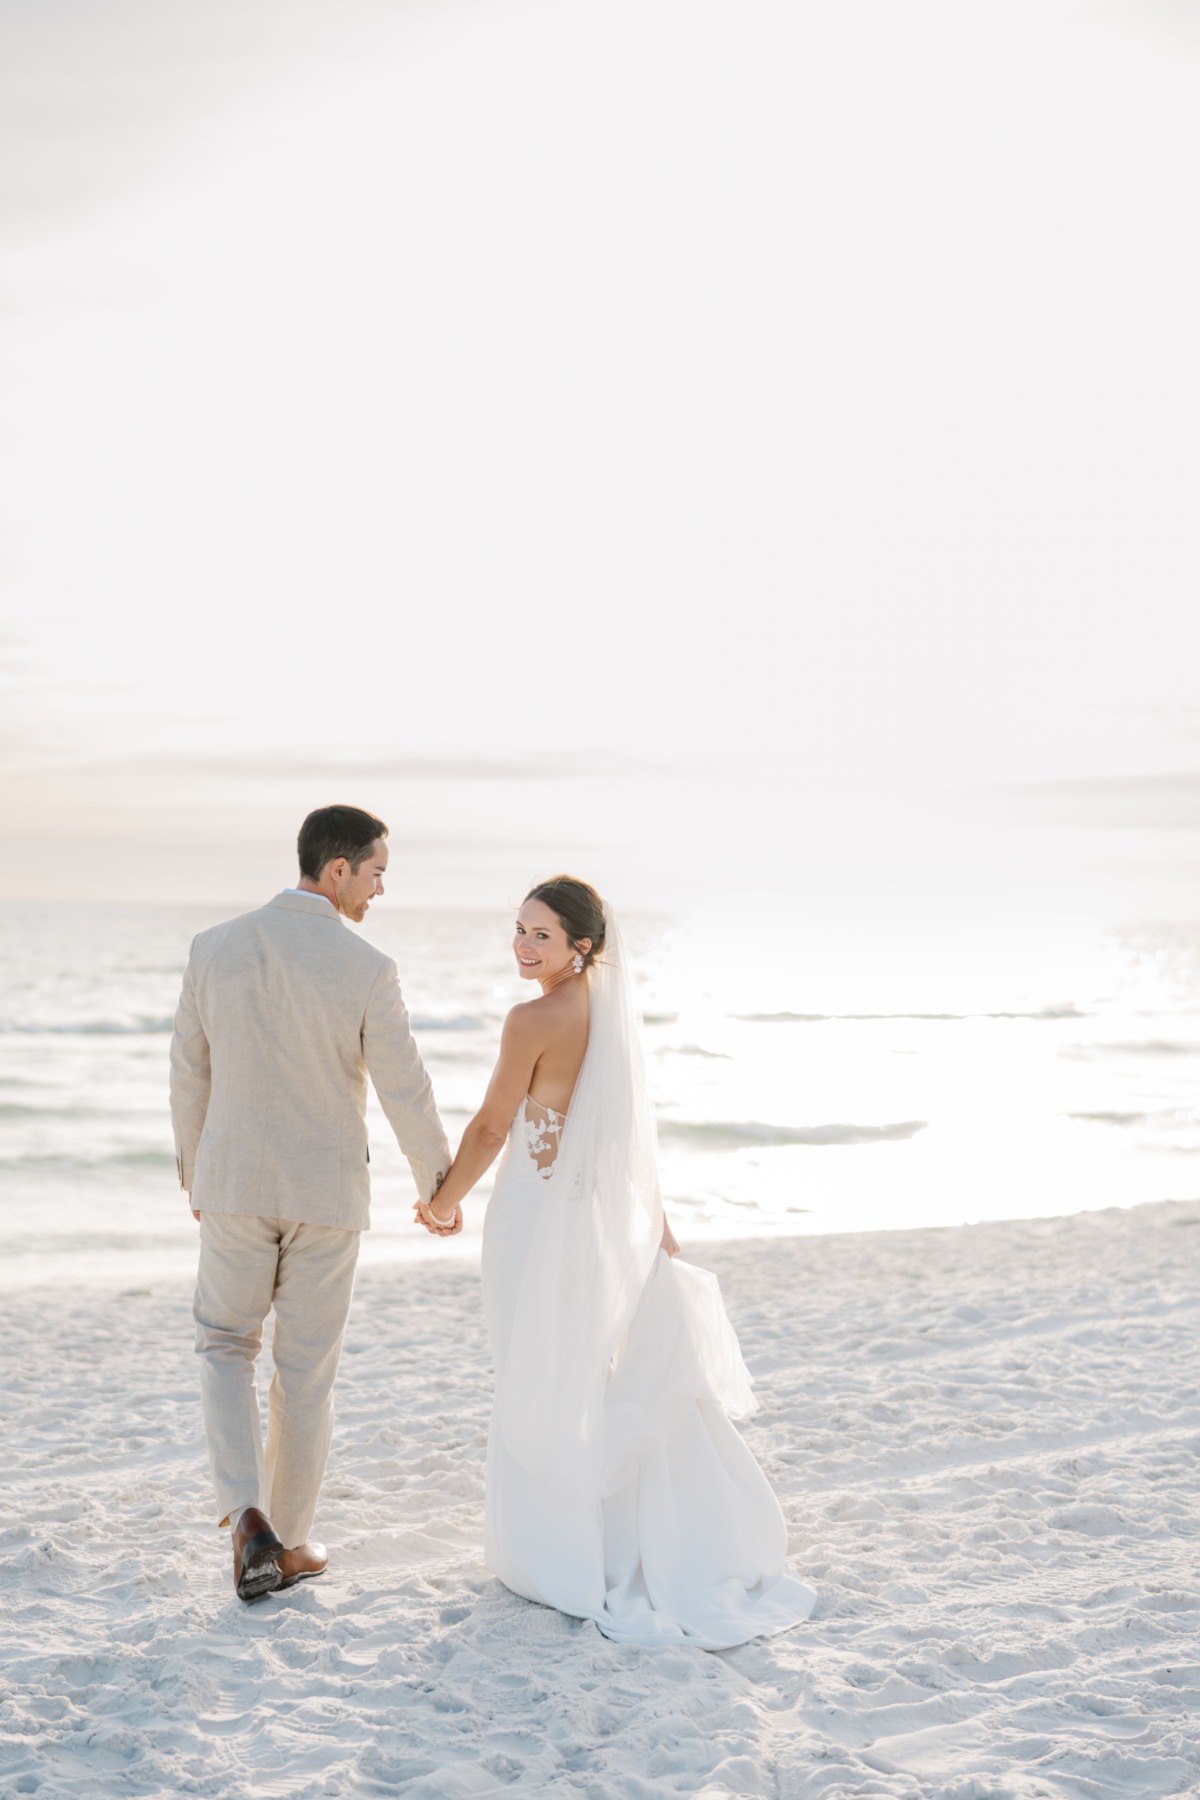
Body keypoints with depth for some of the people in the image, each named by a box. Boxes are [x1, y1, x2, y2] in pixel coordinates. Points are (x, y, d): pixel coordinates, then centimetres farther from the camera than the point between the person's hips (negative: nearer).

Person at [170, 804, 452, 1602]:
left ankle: (248, 1519, -1)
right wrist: (441, 1189, 6)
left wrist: (194, 1171, 19)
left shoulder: (216, 948, -6)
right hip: (326, 1188, -2)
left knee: (226, 1347, 18)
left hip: (235, 1181, 2)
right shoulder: (367, 969, -16)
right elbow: (407, 1094, -11)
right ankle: (288, 1542, 22)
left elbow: (190, 1073, 4)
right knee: (306, 1368, 12)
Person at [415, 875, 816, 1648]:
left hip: (539, 1216, -8)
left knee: (542, 1389, 7)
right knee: (605, 1380, 18)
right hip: (602, 1213, 8)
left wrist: (444, 1203, 1)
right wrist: (657, 1223, 14)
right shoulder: (614, 1013, 5)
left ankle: (559, 1555, 18)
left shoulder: (534, 1020, -19)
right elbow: (637, 1132, 9)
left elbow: (491, 1128, -13)